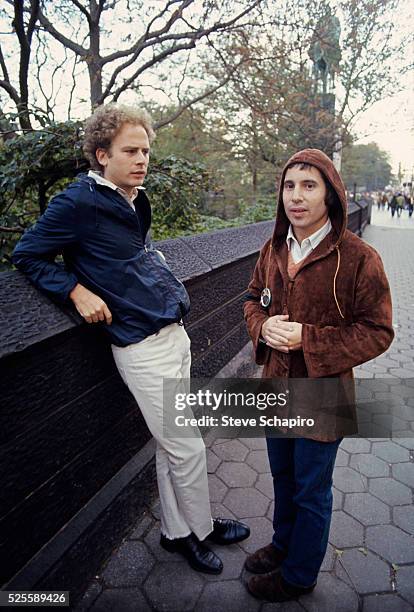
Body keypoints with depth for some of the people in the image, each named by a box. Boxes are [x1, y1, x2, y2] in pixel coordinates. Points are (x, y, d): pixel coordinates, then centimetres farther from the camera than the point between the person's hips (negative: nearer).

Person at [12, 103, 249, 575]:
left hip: (174, 335, 8)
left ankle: (176, 531, 39)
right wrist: (78, 291, -14)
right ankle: (201, 529, 33)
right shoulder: (79, 203, -10)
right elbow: (27, 255, -4)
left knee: (170, 446, 18)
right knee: (187, 448, 5)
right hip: (142, 347, -8)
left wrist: (168, 288, 11)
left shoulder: (135, 200, 12)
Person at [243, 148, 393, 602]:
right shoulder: (274, 249, -1)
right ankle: (283, 544, 55)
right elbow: (253, 297, 12)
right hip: (277, 388, 6)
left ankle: (299, 576, 43)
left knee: (311, 491, 16)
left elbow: (377, 331, -16)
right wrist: (263, 326, -11)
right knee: (283, 476, 27)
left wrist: (307, 339, -25)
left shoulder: (359, 258, -20)